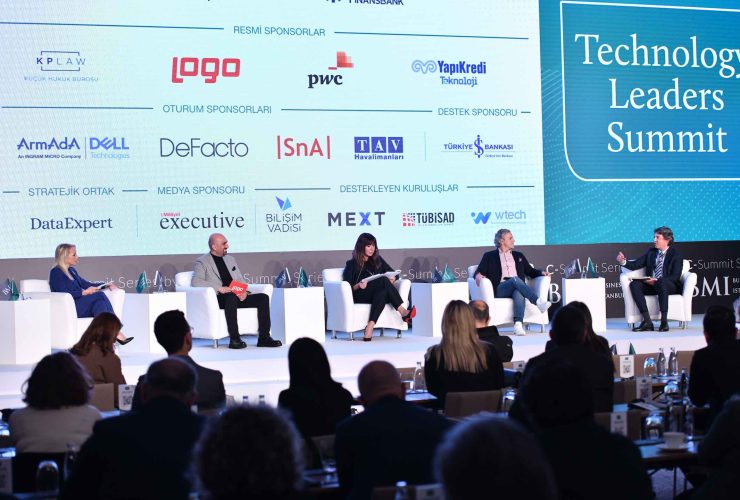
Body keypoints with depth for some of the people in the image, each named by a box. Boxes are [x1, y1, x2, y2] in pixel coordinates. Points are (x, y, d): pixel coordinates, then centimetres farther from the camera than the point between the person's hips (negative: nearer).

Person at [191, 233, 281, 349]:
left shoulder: (230, 259, 25)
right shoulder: (202, 262, 3)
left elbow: (240, 280, 24)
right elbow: (196, 281, -13)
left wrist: (244, 291, 0)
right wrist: (219, 288, -21)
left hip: (237, 297, 7)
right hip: (218, 298, -7)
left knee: (263, 297, -13)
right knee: (231, 296, -39)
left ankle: (264, 338, -16)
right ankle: (234, 339, -38)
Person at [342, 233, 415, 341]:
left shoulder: (378, 260, 22)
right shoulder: (352, 264, 9)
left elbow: (393, 274, 21)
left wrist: (392, 279, -3)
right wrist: (358, 286, -21)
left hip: (378, 295, 4)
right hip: (360, 297, -4)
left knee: (382, 293, -36)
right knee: (383, 280, -32)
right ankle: (403, 312, -39)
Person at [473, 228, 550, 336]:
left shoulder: (518, 255, 30)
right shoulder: (489, 256, 18)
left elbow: (530, 271, 27)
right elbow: (479, 272, 8)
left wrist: (541, 272, 6)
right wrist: (478, 276, -17)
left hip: (517, 288, 2)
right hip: (500, 289, -2)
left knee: (519, 293, -37)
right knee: (515, 279, -36)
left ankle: (518, 324, -53)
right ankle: (538, 302, -48)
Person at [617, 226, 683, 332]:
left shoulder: (676, 255, 0)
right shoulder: (651, 252, 16)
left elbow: (675, 277, -11)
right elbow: (635, 265, 11)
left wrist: (656, 281, -25)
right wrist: (623, 262, -12)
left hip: (669, 286, -5)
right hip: (650, 284, 5)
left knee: (661, 282, -39)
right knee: (634, 284, -24)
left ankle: (664, 322, -39)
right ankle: (647, 322, -33)